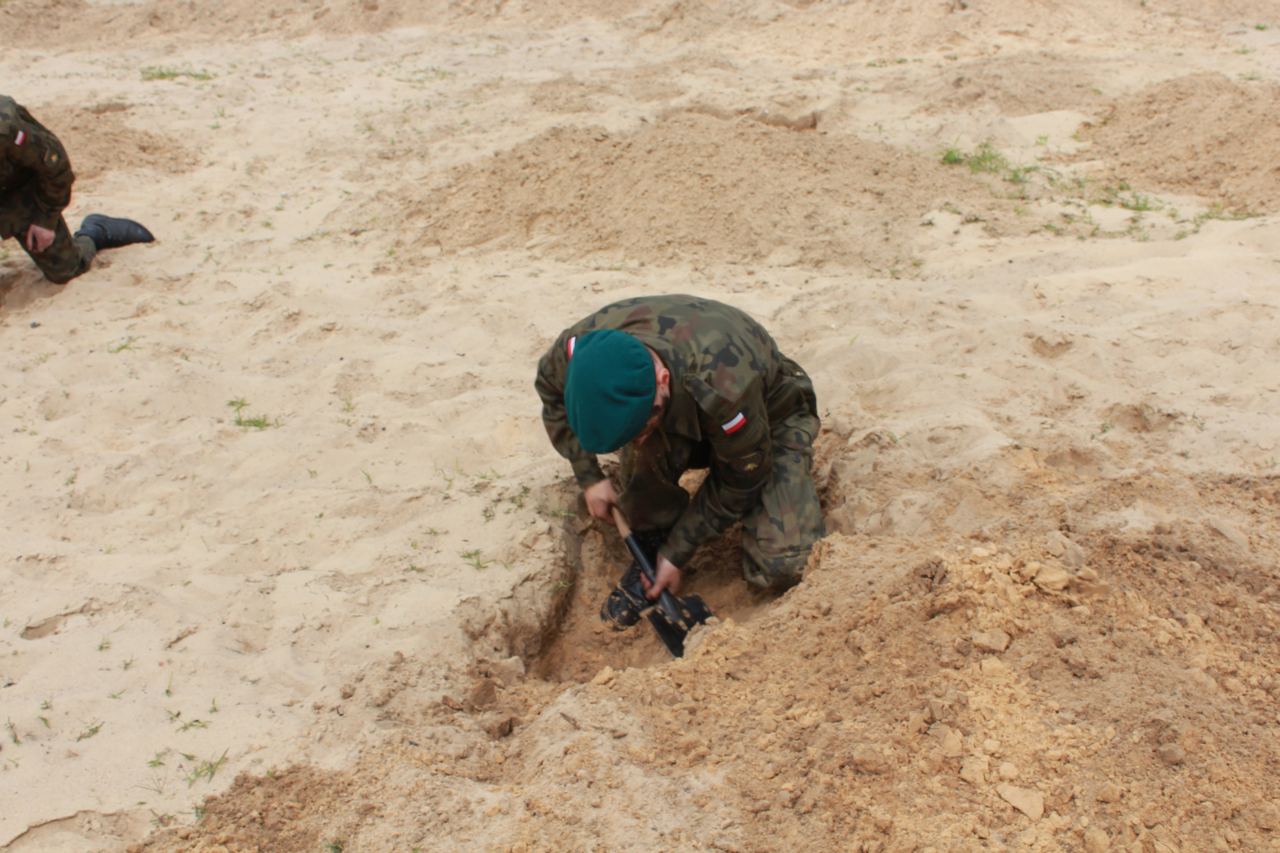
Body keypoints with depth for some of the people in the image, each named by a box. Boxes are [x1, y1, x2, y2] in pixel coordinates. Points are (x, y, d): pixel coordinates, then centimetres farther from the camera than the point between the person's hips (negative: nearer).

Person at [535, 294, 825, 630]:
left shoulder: (725, 386, -44)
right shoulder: (581, 347, -32)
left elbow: (741, 478, -24)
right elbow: (551, 390, -4)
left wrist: (678, 552, -18)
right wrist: (589, 477, -8)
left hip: (769, 417, -3)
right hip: (685, 411, 3)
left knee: (781, 567, -24)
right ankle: (653, 546, -7)